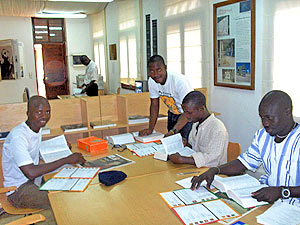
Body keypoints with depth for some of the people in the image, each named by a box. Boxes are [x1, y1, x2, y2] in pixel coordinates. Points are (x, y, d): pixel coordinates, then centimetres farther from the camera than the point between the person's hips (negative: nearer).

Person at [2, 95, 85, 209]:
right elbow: (30, 173, -33)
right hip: (19, 190, -9)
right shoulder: (18, 136, -25)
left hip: (35, 180, 9)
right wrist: (66, 160, -30)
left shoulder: (38, 128, 4)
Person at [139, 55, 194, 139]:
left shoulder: (179, 81, -32)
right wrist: (150, 129, -11)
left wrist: (173, 131, -44)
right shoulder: (151, 81, -12)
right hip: (172, 114, 6)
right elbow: (154, 105, -1)